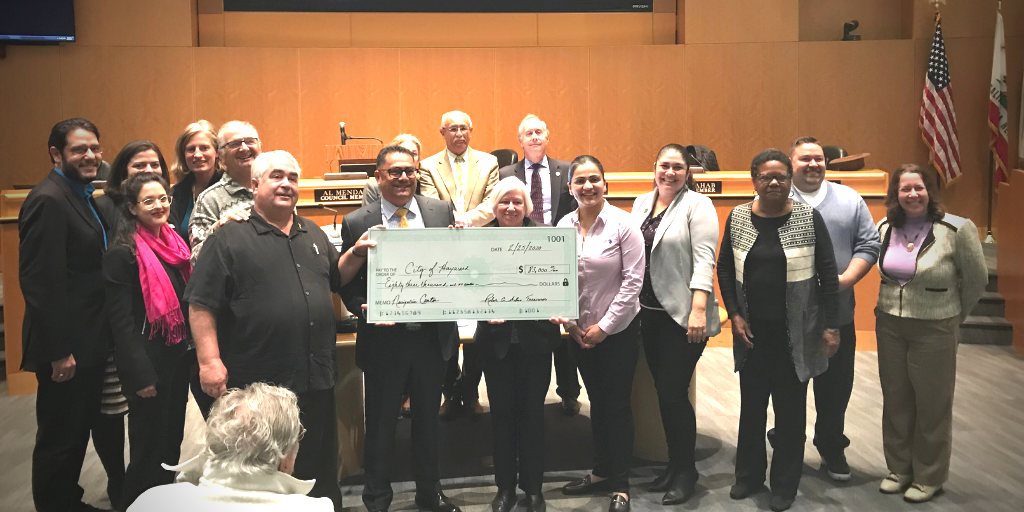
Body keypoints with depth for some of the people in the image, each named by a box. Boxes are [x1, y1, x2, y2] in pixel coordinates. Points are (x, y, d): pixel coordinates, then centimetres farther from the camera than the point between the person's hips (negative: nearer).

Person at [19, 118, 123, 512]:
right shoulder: (47, 200, -17)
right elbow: (40, 282, -22)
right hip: (66, 347, -9)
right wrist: (59, 352, -21)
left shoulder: (86, 197, 12)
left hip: (92, 344, 9)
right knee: (62, 438, 5)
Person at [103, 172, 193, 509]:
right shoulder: (122, 253, -13)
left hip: (178, 357, 7)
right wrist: (141, 375, -18)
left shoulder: (174, 242, 9)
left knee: (172, 439, 16)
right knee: (150, 444, 3)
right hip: (149, 363, -7)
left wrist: (191, 350, 9)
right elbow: (121, 321, -15)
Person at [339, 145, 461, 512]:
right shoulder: (357, 223, -5)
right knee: (380, 422, 12)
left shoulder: (442, 211, 1)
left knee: (428, 418, 18)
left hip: (433, 334, 2)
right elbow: (347, 284, -2)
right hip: (384, 337, -2)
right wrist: (367, 310, -19)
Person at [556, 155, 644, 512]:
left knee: (618, 404, 3)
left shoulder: (623, 224, -12)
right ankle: (601, 472, 31)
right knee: (597, 402, 16)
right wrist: (571, 322, -3)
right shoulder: (564, 225, 0)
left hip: (618, 329, -4)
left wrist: (603, 327, -13)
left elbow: (633, 281, -13)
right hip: (580, 331, 4)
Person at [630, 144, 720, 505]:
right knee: (663, 392, 13)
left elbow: (704, 259, -15)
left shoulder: (697, 205, -7)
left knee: (674, 393, -4)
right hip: (649, 312, 6)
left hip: (683, 314, -6)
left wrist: (699, 310, -23)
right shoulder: (641, 204, 12)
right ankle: (674, 465, 27)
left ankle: (686, 472, 14)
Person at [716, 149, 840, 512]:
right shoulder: (738, 218, 1)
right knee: (751, 405, 13)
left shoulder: (809, 218, -5)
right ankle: (749, 475, 30)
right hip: (752, 332, 2)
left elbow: (828, 273, -3)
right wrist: (734, 314, -1)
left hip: (794, 333, -2)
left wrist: (831, 326, -5)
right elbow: (725, 268, 8)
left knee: (790, 410, 8)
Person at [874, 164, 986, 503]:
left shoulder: (956, 229, -13)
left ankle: (929, 478, 24)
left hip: (934, 331, -4)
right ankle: (899, 470, 30)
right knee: (895, 402, 14)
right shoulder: (885, 228, 1)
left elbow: (976, 280, -2)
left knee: (932, 406, 7)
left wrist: (953, 316, 8)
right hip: (889, 327, 4)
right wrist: (892, 312, 13)